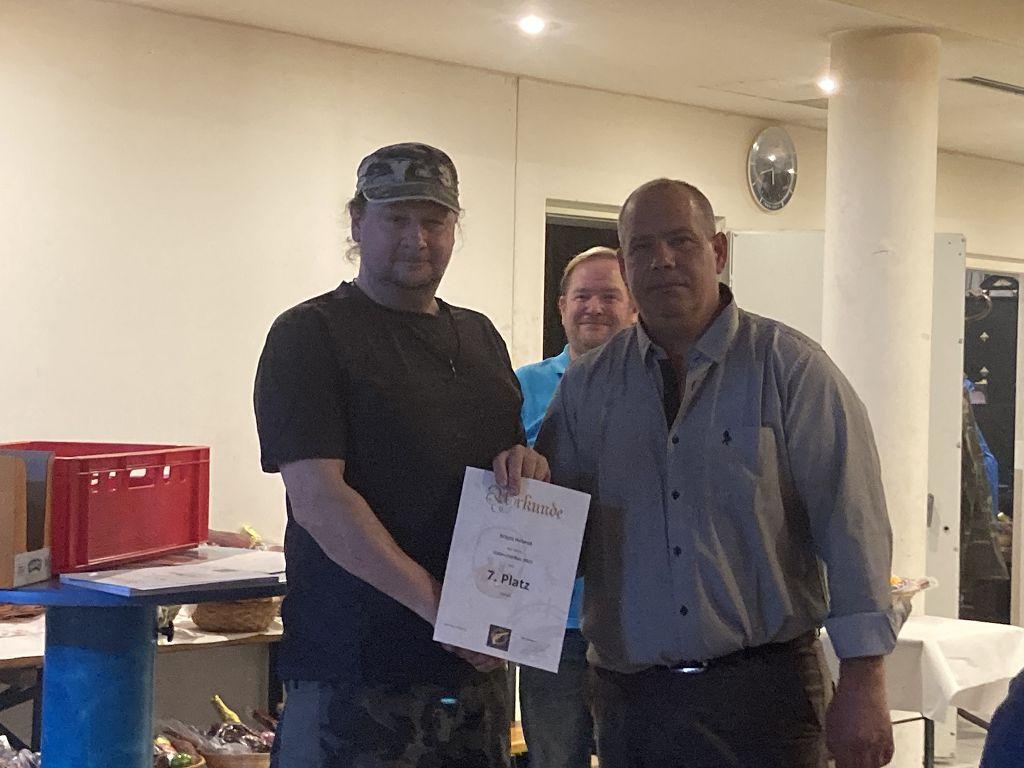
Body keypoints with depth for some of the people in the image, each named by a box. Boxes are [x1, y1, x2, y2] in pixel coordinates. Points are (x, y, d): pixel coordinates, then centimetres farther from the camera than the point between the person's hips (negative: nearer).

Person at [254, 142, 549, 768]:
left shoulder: (480, 336, 17)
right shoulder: (311, 334, -5)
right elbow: (316, 498, -16)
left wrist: (528, 463, -1)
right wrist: (436, 603, -23)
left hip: (476, 664, 7)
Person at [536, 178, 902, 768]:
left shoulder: (789, 366, -2)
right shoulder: (587, 386, 9)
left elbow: (852, 524, -7)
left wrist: (863, 681, -12)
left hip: (763, 692, -3)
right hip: (630, 697, 3)